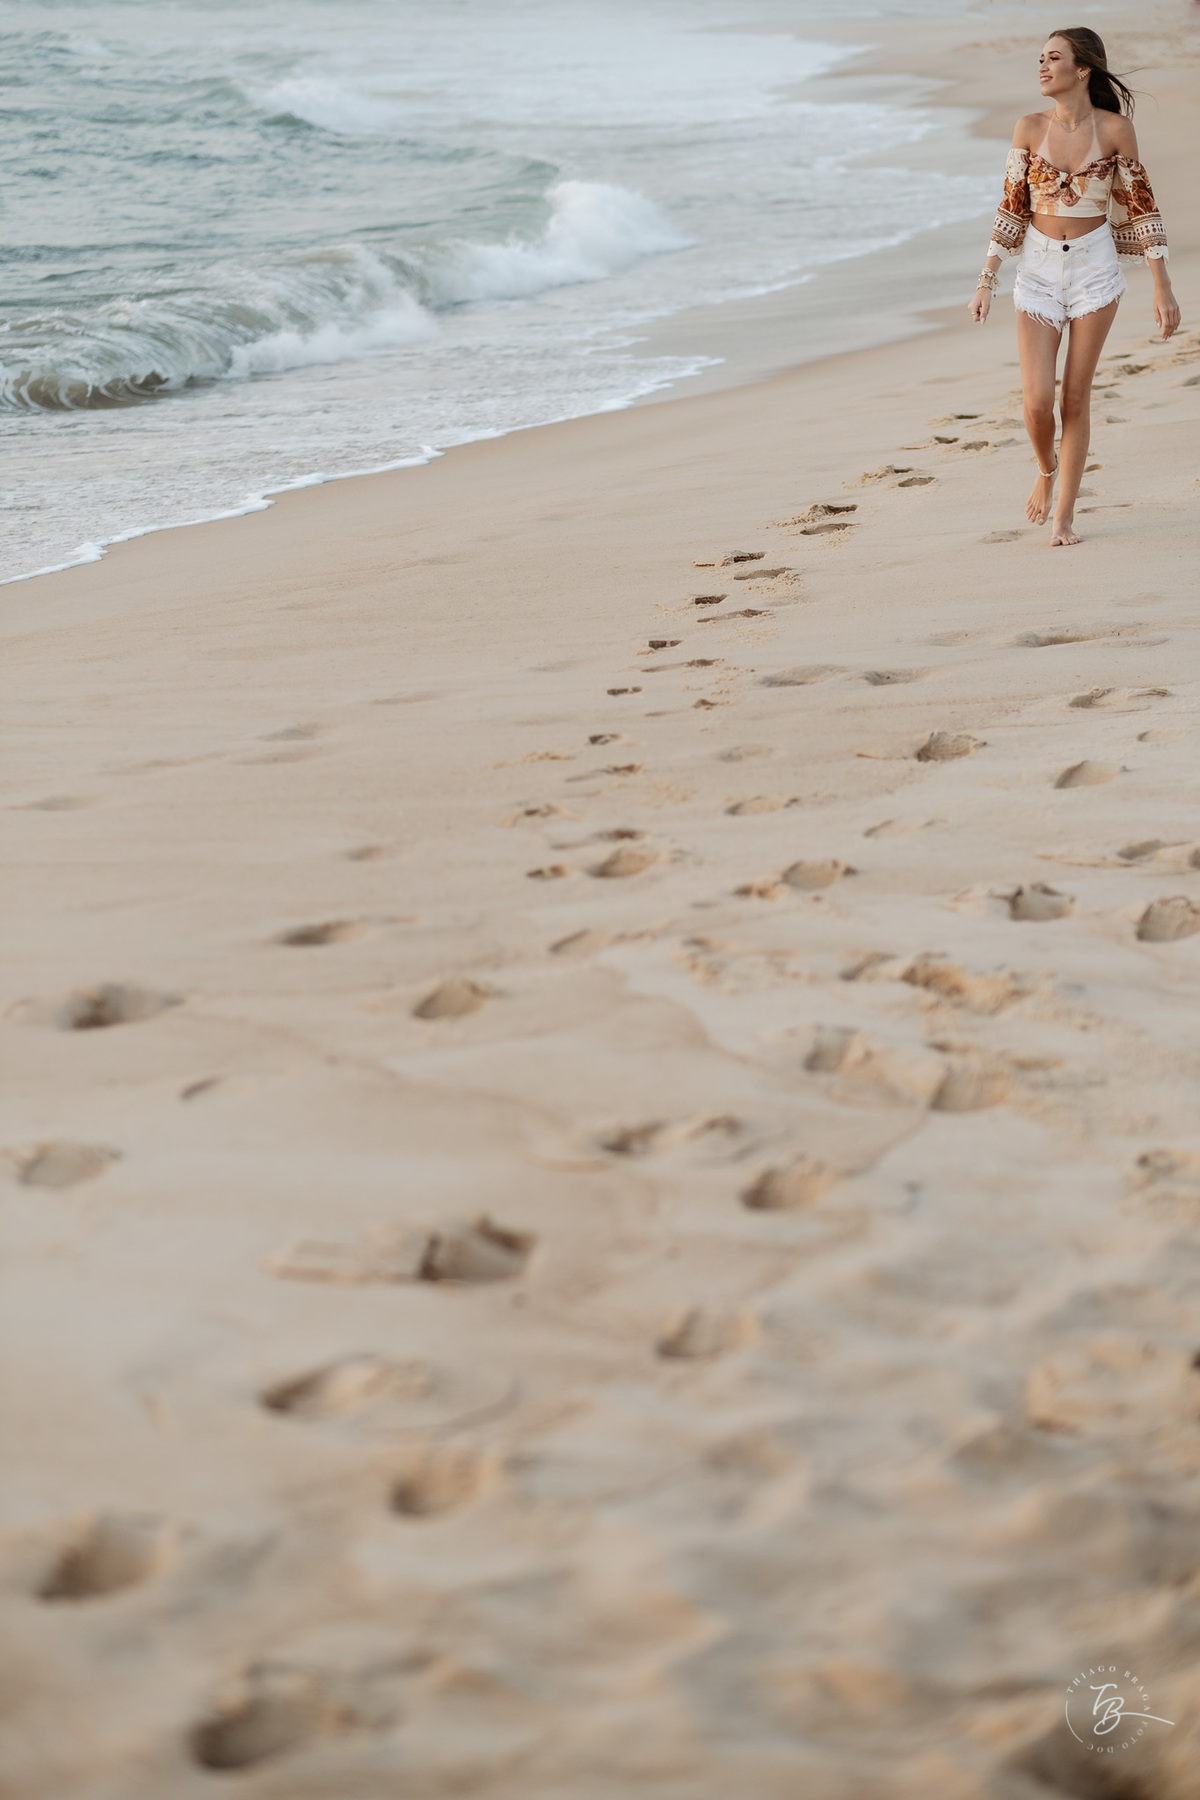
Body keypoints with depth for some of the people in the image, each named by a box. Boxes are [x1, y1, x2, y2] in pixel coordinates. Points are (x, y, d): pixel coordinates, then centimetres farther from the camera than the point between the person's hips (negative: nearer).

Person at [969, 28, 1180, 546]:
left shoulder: (1115, 128, -7)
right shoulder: (1030, 128, -3)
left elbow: (1141, 206, -1)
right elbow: (1012, 207, 3)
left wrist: (1162, 287, -3)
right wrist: (986, 281, -1)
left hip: (1094, 268, -1)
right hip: (1038, 270, 1)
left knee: (1076, 397, 1)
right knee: (1037, 400, -8)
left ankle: (1064, 515, 11)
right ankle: (1047, 470, 25)